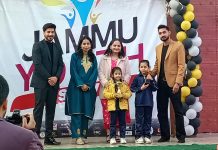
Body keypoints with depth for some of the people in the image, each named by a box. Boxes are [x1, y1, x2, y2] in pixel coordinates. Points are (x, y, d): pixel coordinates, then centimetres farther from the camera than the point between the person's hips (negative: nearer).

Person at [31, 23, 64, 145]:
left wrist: (56, 77, -6)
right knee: (38, 109, -5)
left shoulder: (57, 47, 15)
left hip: (53, 83, 5)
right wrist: (48, 78, -13)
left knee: (51, 110, 5)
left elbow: (61, 64, 11)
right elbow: (37, 64, -10)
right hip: (40, 82, -5)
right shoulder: (38, 46, 0)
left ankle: (49, 136, 9)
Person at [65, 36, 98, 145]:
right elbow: (73, 72, -4)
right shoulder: (75, 56, 3)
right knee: (77, 111, -9)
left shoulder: (93, 58, 12)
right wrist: (81, 85, -12)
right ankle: (77, 136, -11)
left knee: (86, 112, 3)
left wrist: (88, 85, -9)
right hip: (76, 88, -3)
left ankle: (84, 135, 8)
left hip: (89, 89, 3)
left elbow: (95, 73, 4)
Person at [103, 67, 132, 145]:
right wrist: (114, 95, -16)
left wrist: (123, 95, -14)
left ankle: (122, 137, 14)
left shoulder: (124, 84, 6)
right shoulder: (109, 84, 0)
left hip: (122, 106, 2)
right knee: (113, 123, 3)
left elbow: (129, 93, 4)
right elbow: (105, 93, -5)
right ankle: (112, 137, 10)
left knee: (122, 122, 7)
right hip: (113, 106, -2)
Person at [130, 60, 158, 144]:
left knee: (148, 119, 7)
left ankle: (147, 136, 14)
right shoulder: (137, 78, -1)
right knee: (139, 119, 0)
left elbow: (155, 88, 0)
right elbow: (132, 88, -1)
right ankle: (139, 136, 5)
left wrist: (151, 80, -12)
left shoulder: (150, 77, 5)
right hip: (139, 102, -2)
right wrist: (141, 88, -11)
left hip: (149, 102, 2)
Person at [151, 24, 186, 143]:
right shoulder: (158, 48, 15)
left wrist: (177, 82, -17)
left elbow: (181, 65, -8)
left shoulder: (178, 46, -2)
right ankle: (165, 135, 16)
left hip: (173, 83, -5)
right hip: (161, 83, 5)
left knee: (178, 111, 2)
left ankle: (181, 136, 11)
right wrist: (150, 75, 0)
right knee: (161, 111, 7)